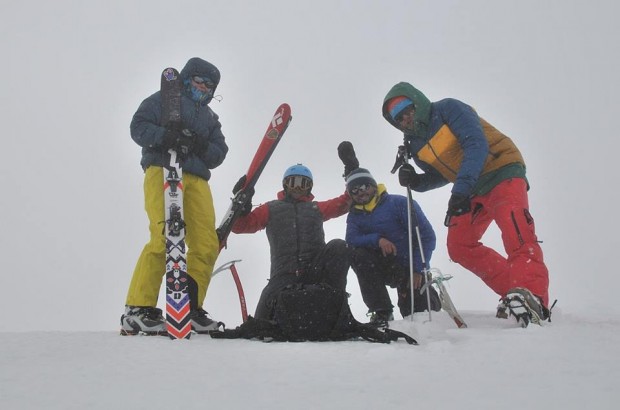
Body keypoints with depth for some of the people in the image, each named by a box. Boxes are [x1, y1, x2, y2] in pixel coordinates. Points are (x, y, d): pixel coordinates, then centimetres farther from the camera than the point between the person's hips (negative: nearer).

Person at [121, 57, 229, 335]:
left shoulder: (210, 117, 30)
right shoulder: (164, 99, 15)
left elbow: (219, 154, 18)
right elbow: (138, 127, 2)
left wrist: (202, 147, -5)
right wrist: (168, 137, -15)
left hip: (196, 179, 6)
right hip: (162, 171, -6)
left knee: (207, 245, -6)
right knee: (165, 238, -22)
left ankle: (190, 309, 4)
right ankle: (137, 310, -19)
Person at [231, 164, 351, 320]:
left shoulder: (316, 208, 26)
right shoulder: (271, 209, 21)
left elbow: (343, 203, 18)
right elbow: (240, 226, 15)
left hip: (315, 270, 1)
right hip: (285, 275, -1)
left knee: (339, 247, -28)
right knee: (263, 319, -20)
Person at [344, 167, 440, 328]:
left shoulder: (400, 203, -11)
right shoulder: (355, 216, 5)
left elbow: (427, 236, -13)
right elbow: (351, 240, -13)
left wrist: (418, 270, -19)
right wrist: (377, 239, -30)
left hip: (410, 268, -3)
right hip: (386, 268, 3)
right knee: (357, 253, -25)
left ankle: (429, 295, 28)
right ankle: (382, 311, -18)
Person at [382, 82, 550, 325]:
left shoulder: (448, 109, -14)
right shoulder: (415, 146, 7)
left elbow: (477, 143, -26)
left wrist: (461, 187, -35)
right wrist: (416, 182, -3)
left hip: (501, 170, -9)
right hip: (473, 190, 9)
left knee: (516, 231, -31)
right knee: (459, 246, 4)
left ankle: (532, 296, -45)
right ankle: (513, 290, 3)